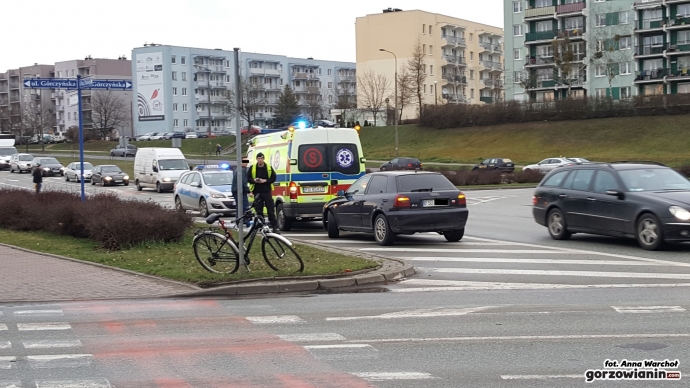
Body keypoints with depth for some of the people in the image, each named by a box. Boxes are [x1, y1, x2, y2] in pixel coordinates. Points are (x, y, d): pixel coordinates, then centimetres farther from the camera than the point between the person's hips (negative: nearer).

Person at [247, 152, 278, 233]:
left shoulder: (269, 168, 3)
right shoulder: (252, 168, 5)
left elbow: (273, 178, 3)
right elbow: (248, 178, 8)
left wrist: (265, 180, -13)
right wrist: (254, 180, -13)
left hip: (267, 191, -1)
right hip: (257, 192, 1)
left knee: (271, 210, -3)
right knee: (259, 210, 4)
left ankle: (274, 226, -1)